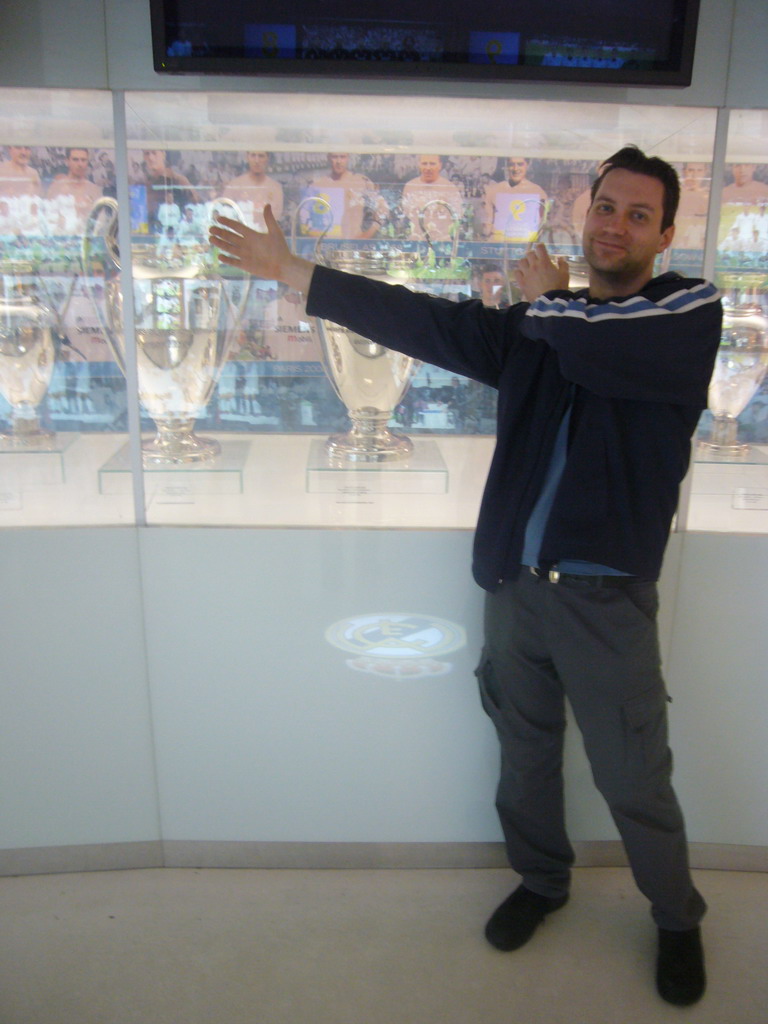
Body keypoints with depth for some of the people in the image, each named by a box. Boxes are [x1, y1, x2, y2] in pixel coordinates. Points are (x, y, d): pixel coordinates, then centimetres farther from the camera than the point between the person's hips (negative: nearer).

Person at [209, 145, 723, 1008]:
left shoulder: (691, 311, -4)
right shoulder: (539, 321, 11)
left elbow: (595, 347, -24)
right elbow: (428, 323, 4)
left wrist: (549, 298, -1)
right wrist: (292, 272, 2)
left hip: (607, 597, -4)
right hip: (513, 582, 5)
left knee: (636, 782, 9)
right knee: (525, 752, 20)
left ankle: (678, 920, 37)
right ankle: (541, 881, 46)